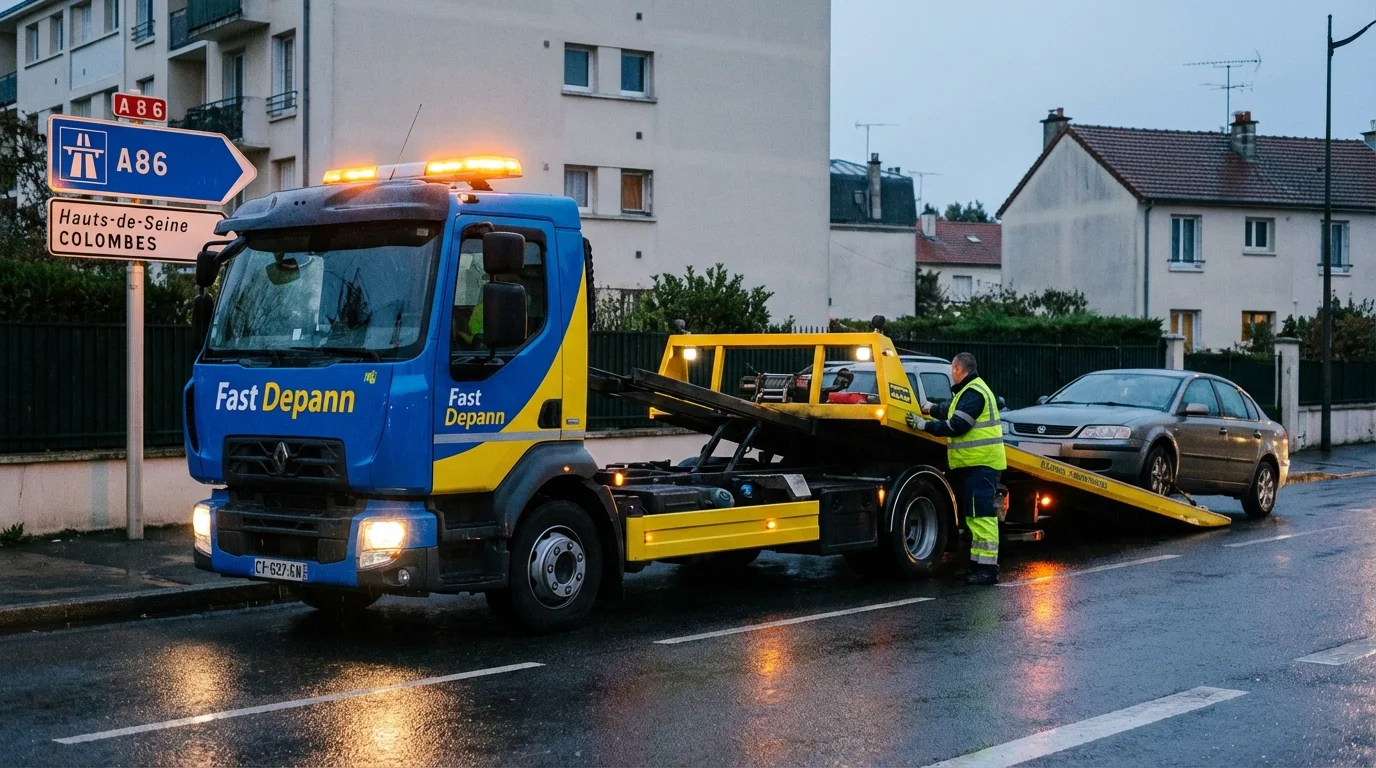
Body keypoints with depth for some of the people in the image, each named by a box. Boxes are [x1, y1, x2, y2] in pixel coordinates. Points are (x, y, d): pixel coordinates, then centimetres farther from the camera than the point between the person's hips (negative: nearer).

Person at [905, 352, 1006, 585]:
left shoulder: (973, 393, -14)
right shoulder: (970, 390, 20)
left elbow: (957, 425, -20)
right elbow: (956, 414, 34)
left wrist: (925, 425, -13)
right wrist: (932, 410, 43)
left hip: (981, 464, -11)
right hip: (975, 463, 11)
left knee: (981, 515, -13)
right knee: (975, 515, 14)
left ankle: (987, 568, -16)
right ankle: (978, 564, 19)